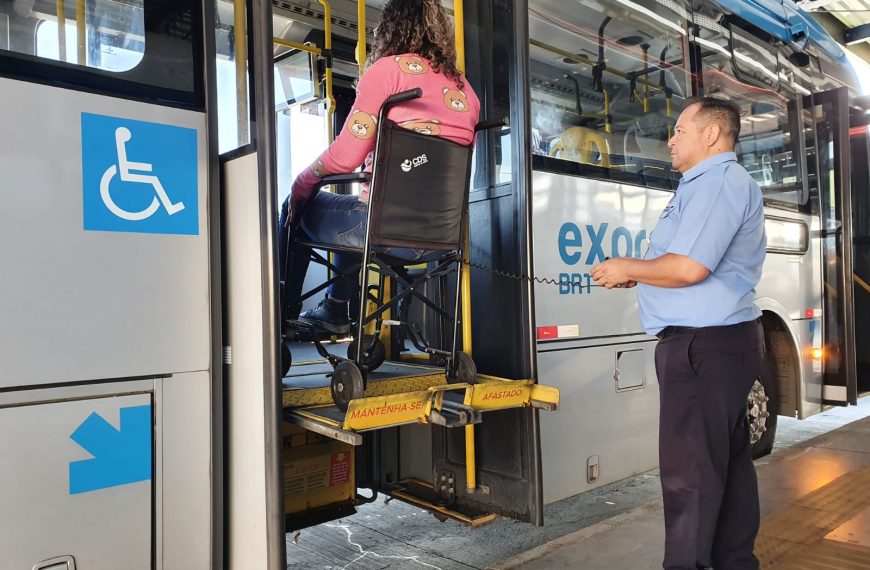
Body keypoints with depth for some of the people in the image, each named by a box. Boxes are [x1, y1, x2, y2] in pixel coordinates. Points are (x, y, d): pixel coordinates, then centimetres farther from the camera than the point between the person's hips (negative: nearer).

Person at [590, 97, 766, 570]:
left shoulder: (718, 181, -14)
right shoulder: (713, 183, 21)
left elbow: (690, 267, -25)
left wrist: (628, 269, -9)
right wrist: (638, 274, 11)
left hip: (705, 345, -11)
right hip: (719, 340, 11)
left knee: (689, 468, -5)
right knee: (728, 459, 17)